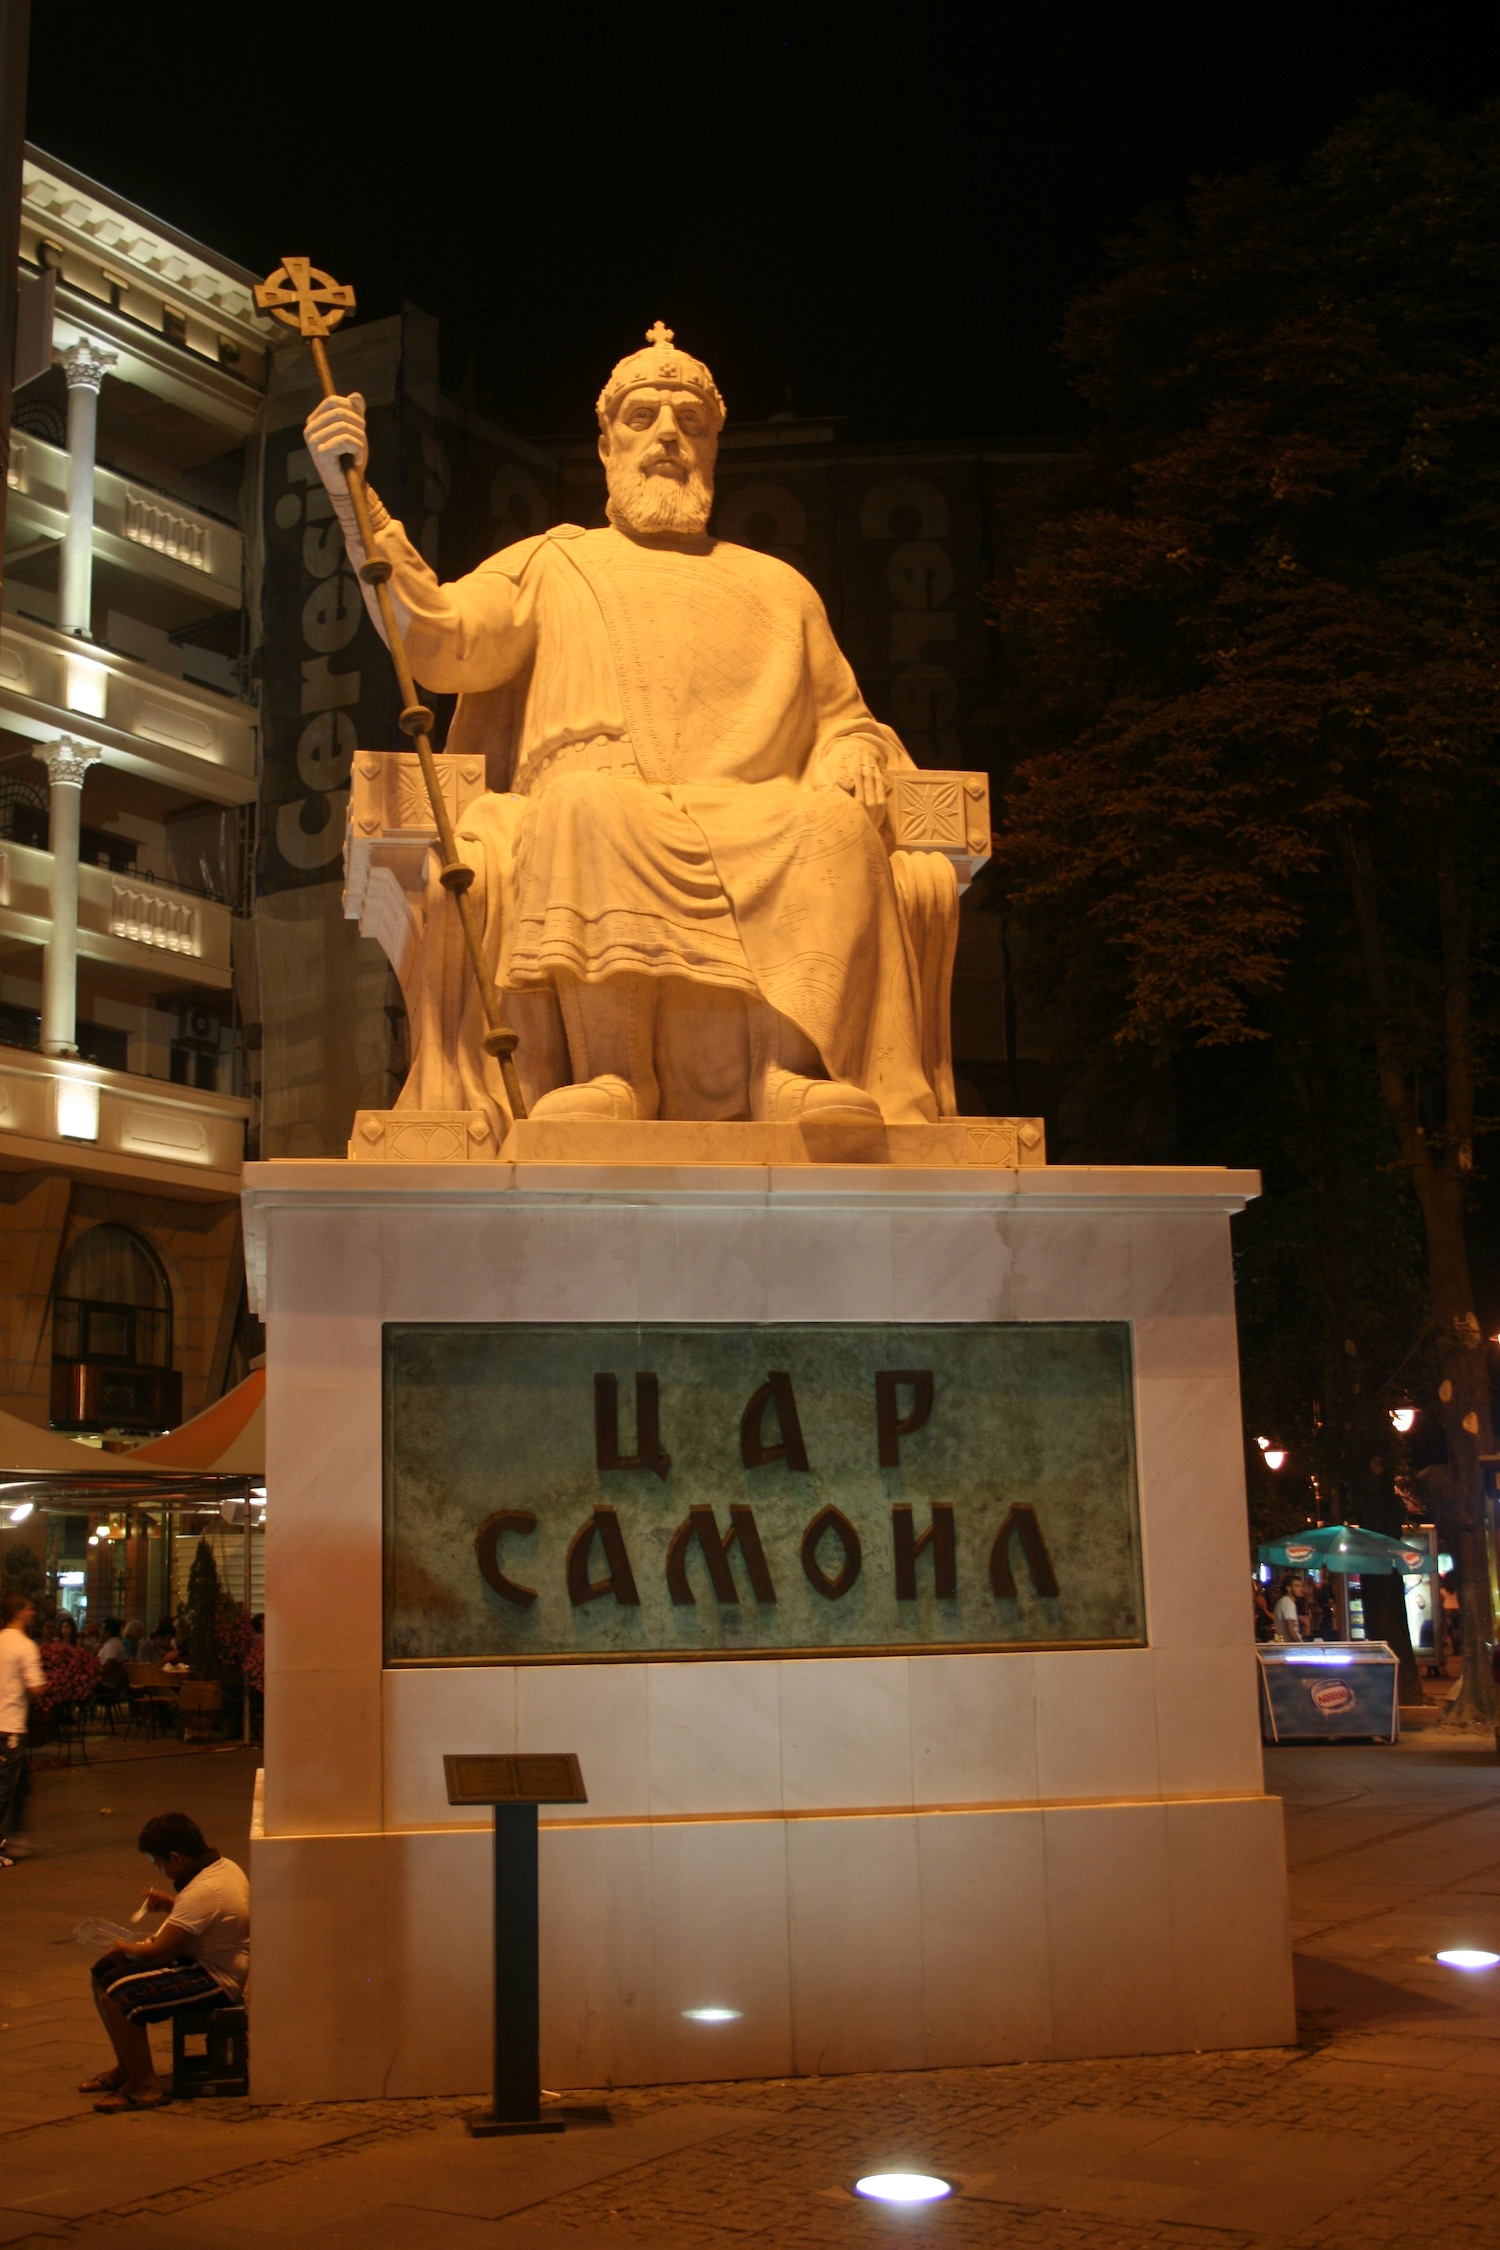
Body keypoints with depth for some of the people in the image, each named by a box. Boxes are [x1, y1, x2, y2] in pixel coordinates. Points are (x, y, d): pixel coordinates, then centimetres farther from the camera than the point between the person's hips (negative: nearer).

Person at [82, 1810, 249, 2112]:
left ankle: (145, 2087, -12)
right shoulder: (224, 1866, 5)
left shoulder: (203, 1892, -27)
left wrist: (124, 1949, -5)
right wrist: (169, 1902, 11)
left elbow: (159, 1952, -24)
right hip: (206, 1960, 11)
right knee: (101, 1972, 11)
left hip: (213, 1980, -11)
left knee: (116, 1993, -23)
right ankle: (126, 2068, 20)